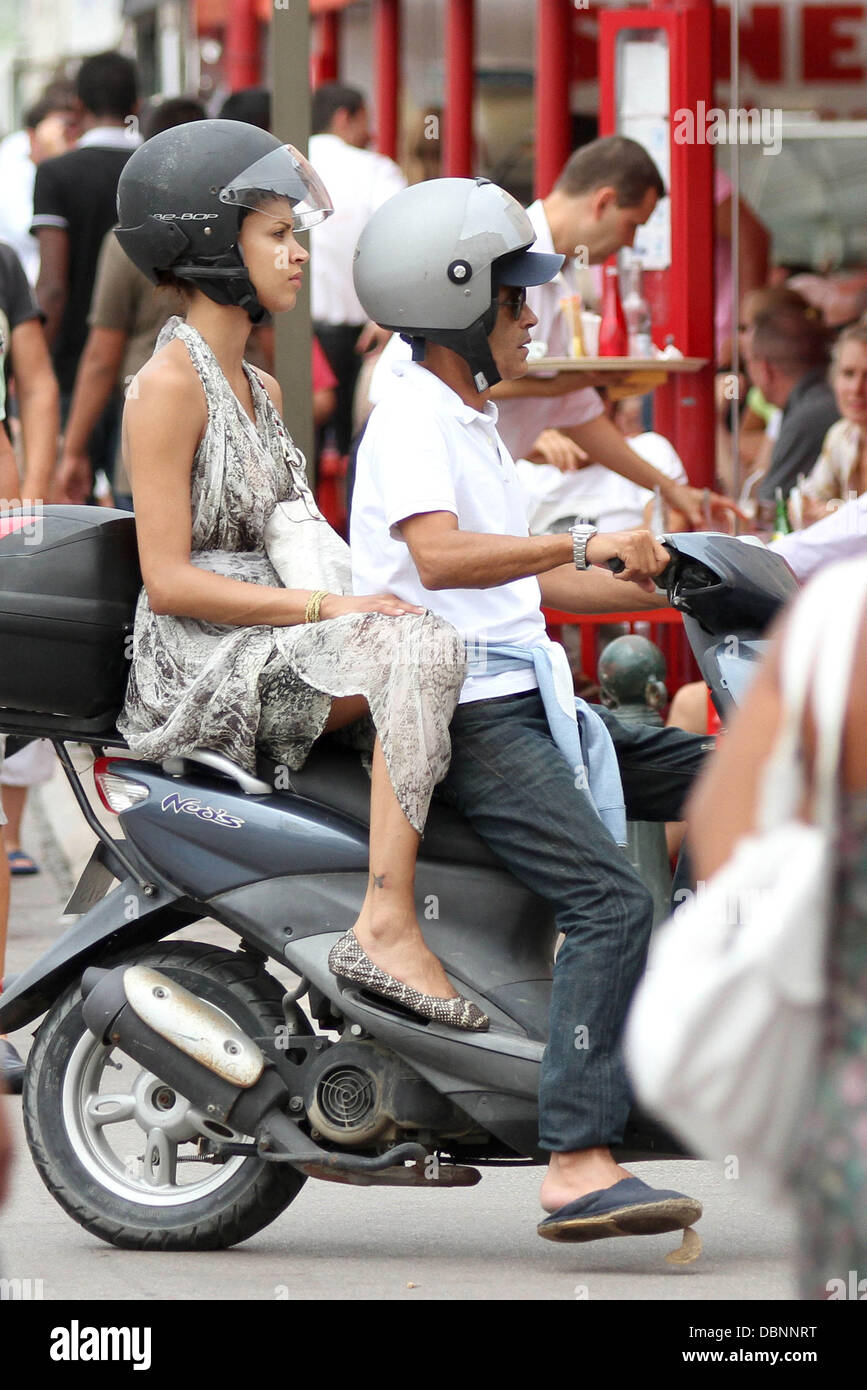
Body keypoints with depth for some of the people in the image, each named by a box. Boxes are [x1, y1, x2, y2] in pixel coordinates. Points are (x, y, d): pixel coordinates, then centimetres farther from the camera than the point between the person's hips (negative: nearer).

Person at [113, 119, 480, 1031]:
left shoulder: (258, 389, 19)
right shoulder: (170, 383, -10)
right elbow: (168, 580, -17)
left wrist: (373, 591, 1)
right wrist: (329, 608, -20)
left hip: (271, 645, 9)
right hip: (198, 671, -9)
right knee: (423, 650, -29)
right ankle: (386, 924, -36)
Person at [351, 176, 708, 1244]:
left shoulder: (473, 425, 23)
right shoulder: (411, 421, -9)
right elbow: (441, 556, -27)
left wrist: (668, 588, 26)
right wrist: (585, 545, -31)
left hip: (525, 701, 10)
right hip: (461, 714, -10)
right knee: (611, 899, -24)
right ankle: (577, 1167, -32)